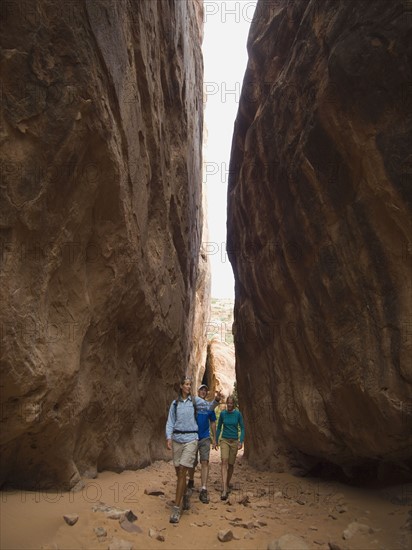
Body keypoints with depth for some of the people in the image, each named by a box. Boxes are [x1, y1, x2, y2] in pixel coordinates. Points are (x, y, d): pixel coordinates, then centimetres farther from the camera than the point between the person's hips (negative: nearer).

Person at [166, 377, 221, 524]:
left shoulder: (195, 400, 3)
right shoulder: (175, 403, 7)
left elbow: (208, 406, -9)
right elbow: (170, 422, 6)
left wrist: (216, 400, -30)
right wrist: (168, 438, -8)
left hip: (190, 439, -3)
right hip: (176, 439, 3)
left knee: (182, 472, -9)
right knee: (179, 472, 10)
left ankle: (177, 508, -4)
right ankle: (184, 498, 32)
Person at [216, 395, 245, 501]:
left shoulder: (238, 414, -4)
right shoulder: (222, 413, 0)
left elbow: (242, 428, -1)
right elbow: (219, 428, 10)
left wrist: (241, 441, -10)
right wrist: (216, 440, 9)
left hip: (234, 441, 0)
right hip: (224, 440, 0)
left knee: (231, 464, 7)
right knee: (224, 461, -17)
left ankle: (227, 484, 30)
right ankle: (224, 490, -23)